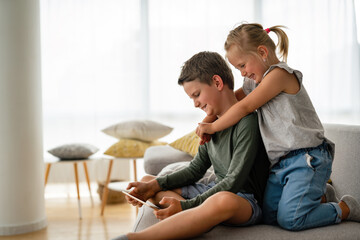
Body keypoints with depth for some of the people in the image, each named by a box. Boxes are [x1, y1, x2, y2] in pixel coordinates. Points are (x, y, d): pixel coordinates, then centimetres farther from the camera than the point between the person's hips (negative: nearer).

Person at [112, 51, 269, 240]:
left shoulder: (247, 123, -14)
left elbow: (233, 182, -19)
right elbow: (195, 169, 15)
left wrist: (186, 205, -24)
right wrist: (154, 186, 1)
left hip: (246, 200, -9)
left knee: (224, 200, -45)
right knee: (147, 181, 9)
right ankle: (196, 216, -22)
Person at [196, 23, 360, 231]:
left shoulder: (280, 73, -12)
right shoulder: (255, 82, 17)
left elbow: (244, 108, -12)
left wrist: (213, 127, -2)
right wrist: (206, 122, 8)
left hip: (307, 158, -9)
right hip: (281, 162, 9)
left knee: (289, 219, -16)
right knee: (269, 217, -1)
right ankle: (319, 195, 19)